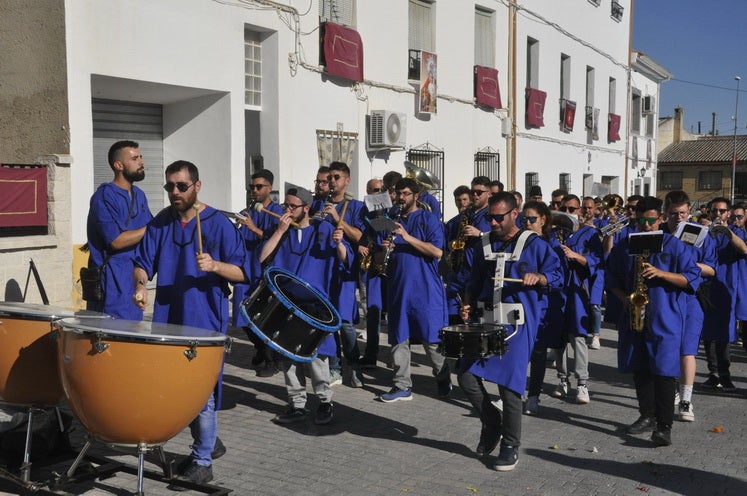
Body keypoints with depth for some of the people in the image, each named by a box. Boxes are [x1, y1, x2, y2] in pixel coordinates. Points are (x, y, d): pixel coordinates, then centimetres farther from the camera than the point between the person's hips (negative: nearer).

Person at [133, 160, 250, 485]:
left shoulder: (218, 224, -7)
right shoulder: (160, 223, 7)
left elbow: (242, 273, -8)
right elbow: (143, 261, 5)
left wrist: (215, 265, -26)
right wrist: (141, 284, -16)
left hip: (205, 323, -5)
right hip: (169, 321, 5)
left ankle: (203, 462, 12)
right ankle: (205, 443, 31)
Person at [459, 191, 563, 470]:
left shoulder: (534, 245, -1)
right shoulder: (484, 245, 14)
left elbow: (557, 276, -3)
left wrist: (537, 277, -23)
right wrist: (468, 304, 5)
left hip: (518, 324, -5)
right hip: (485, 320, 5)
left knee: (509, 385, -6)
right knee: (466, 377, -1)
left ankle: (510, 447, 11)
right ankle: (492, 421, 25)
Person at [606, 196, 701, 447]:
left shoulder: (674, 245, -1)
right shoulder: (624, 247, 9)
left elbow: (692, 278, -4)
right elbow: (611, 279, 14)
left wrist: (661, 273, -17)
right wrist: (625, 299, -3)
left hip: (665, 319, -4)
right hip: (634, 317, 4)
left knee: (663, 371, -9)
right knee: (639, 369, 11)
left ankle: (664, 426, -5)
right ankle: (647, 416, 26)